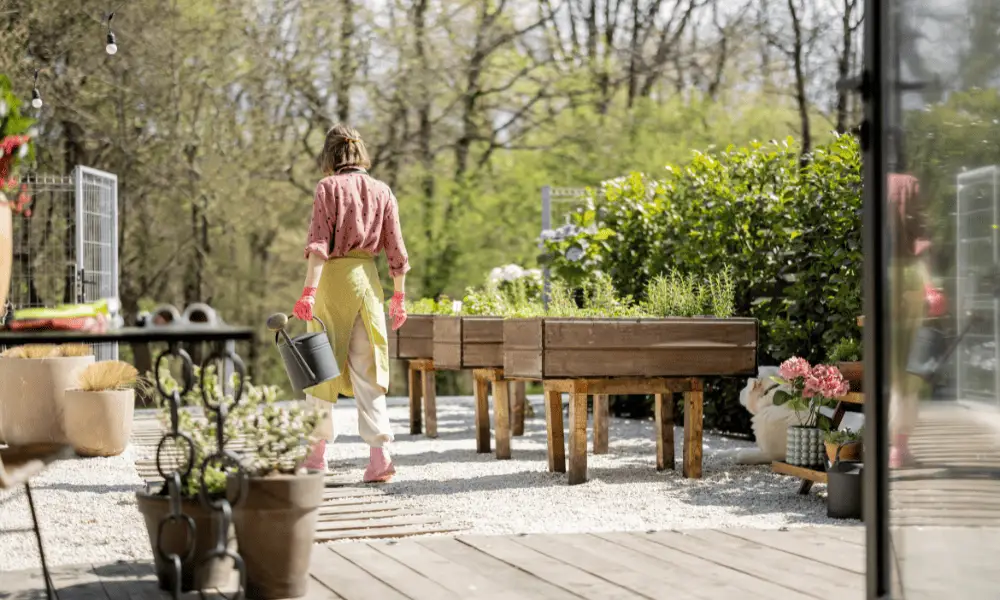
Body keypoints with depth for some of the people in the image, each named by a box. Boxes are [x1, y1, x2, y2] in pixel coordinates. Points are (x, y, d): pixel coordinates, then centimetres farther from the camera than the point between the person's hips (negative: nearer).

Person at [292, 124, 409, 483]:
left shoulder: (328, 187, -3)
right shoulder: (382, 192, 7)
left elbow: (319, 242, -12)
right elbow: (396, 250, 6)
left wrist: (309, 290, -17)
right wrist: (399, 296, 14)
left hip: (332, 277, -3)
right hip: (367, 278, 3)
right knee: (368, 370, 4)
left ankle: (318, 452, 16)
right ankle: (380, 451, -9)